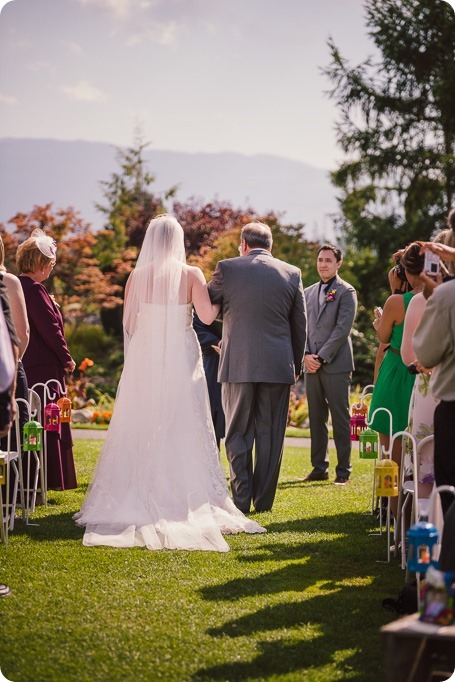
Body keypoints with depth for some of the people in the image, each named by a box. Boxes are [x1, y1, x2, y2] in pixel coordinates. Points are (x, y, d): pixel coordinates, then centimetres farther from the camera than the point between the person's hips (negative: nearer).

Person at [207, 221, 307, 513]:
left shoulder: (227, 268, -2)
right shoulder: (292, 273, 5)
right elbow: (300, 325, 9)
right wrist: (297, 365, 19)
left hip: (238, 365, -1)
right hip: (278, 367, 2)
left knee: (238, 434, 7)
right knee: (270, 434, 8)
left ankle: (241, 499, 4)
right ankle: (264, 500, 9)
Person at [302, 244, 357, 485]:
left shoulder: (346, 292, -1)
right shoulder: (308, 293, 17)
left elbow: (342, 328, -9)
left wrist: (322, 357, -13)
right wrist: (306, 355, -2)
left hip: (336, 364, -6)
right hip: (311, 365, 6)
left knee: (340, 418, -4)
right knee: (316, 418, 8)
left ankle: (343, 470, -1)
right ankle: (319, 467, 14)